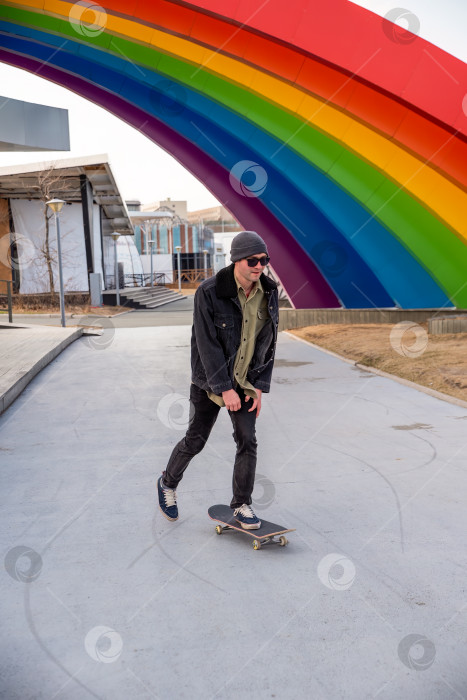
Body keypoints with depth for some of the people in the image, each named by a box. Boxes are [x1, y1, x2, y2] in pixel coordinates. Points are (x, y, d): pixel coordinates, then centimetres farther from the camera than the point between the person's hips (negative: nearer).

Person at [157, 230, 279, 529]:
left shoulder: (269, 292, -8)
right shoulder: (209, 292, -22)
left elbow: (269, 342, -3)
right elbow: (207, 344, -21)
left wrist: (259, 387, -6)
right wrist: (225, 389, -21)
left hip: (245, 380, 3)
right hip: (211, 378, -3)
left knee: (248, 439, -4)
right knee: (196, 439, 8)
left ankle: (242, 504, 13)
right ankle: (168, 482, 35)